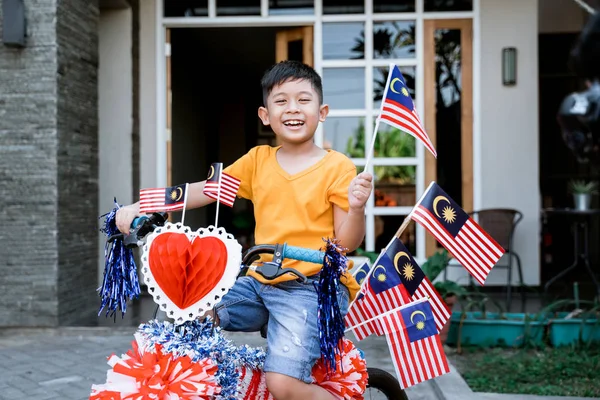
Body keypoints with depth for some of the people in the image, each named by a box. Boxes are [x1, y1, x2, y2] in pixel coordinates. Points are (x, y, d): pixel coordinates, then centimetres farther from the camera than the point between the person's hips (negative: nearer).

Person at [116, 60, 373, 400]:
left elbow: (348, 242, -5)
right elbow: (205, 190, 5)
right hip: (260, 283, 6)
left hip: (313, 288, -6)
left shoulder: (337, 167, -5)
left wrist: (357, 207, -27)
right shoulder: (258, 160, 8)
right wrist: (138, 208, -4)